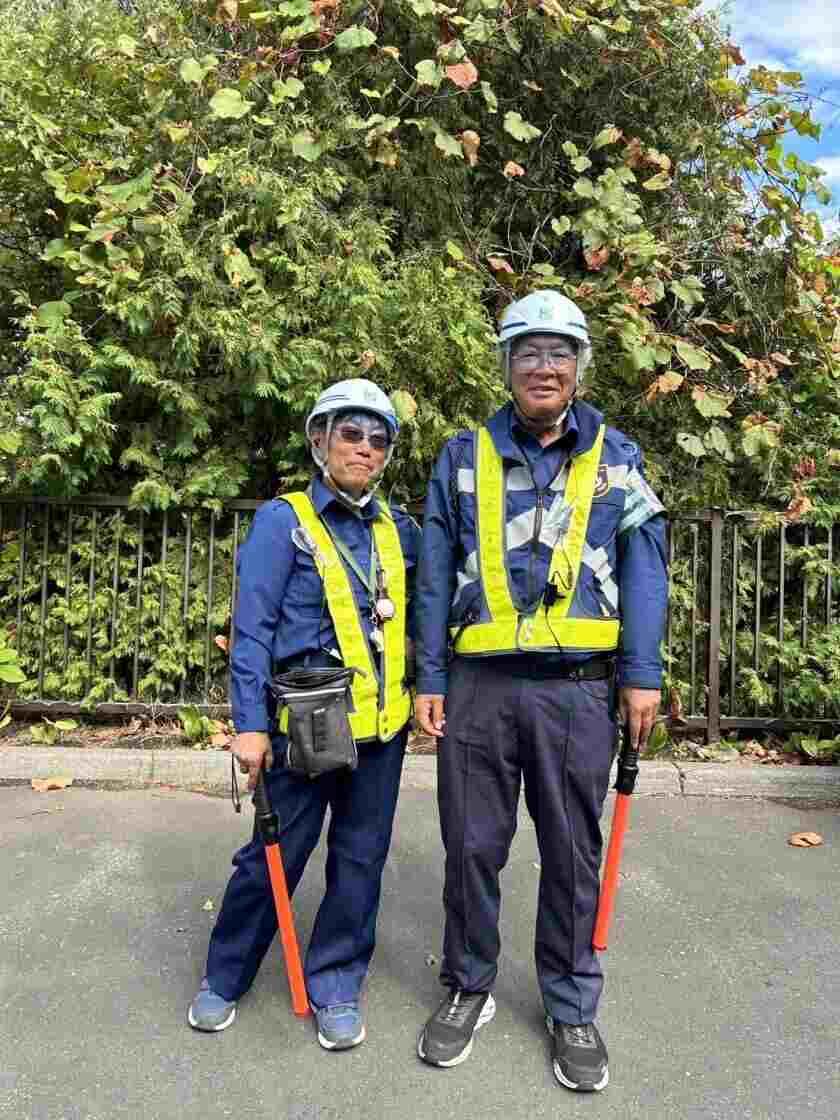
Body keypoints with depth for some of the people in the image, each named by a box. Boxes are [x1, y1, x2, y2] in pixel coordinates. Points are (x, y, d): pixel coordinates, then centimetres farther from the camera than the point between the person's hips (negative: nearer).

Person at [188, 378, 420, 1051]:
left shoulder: (398, 529, 8)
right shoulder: (284, 521, -5)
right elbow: (252, 630, -9)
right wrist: (251, 724, -12)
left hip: (382, 723, 4)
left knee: (360, 858, 12)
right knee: (275, 855, 9)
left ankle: (337, 986, 31)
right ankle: (224, 978, 33)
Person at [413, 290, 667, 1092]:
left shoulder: (616, 457, 8)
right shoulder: (463, 457, 7)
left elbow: (643, 568, 4)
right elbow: (436, 577, 6)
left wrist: (642, 675, -4)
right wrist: (428, 679, 1)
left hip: (578, 688, 0)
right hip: (479, 685, 1)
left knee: (572, 853, 11)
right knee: (472, 846, 10)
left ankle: (572, 1007, 30)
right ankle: (468, 989, 32)